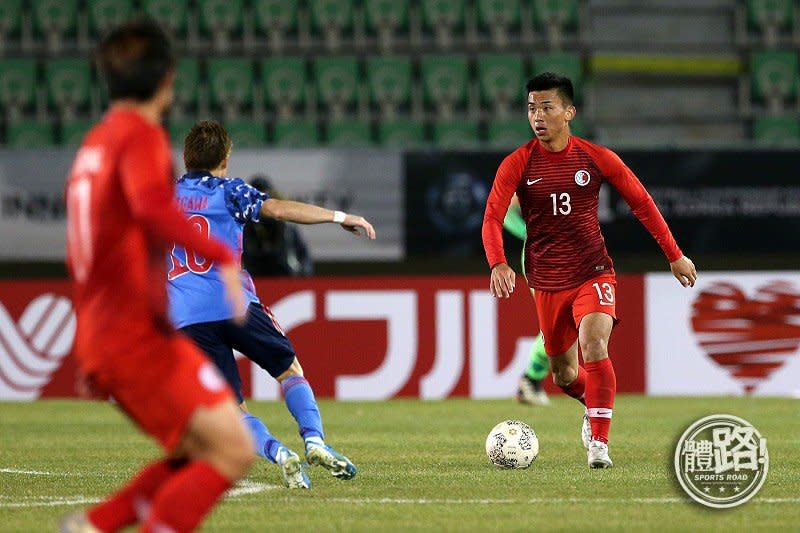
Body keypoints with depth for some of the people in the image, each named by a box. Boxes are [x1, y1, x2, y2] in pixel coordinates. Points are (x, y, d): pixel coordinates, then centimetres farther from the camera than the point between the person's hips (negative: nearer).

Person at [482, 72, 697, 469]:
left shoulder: (597, 159, -4)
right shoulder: (517, 164, -5)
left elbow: (641, 202, 6)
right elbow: (492, 218, -12)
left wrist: (674, 255, 8)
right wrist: (498, 264, -31)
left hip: (594, 272, -2)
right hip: (547, 282, 2)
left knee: (593, 346, -26)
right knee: (563, 374, 10)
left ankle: (599, 443, -22)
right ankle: (593, 405, 45)